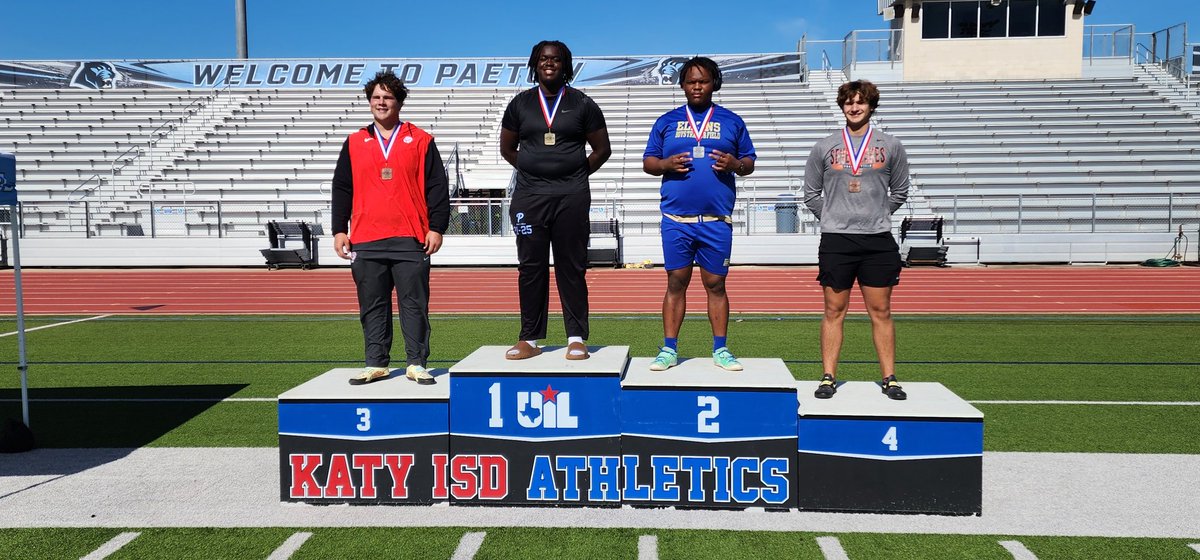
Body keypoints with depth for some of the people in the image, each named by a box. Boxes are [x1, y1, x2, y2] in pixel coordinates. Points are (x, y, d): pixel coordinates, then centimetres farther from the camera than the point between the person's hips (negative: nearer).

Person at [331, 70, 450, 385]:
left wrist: (436, 228, -3)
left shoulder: (420, 141, 6)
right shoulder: (354, 143, 13)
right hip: (365, 241, 3)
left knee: (414, 303, 1)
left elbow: (437, 187, 3)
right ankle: (376, 364, 16)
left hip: (410, 240, -2)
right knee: (372, 306, 7)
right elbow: (342, 189, 14)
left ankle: (416, 364, 8)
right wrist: (339, 230, 7)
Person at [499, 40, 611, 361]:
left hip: (571, 198, -1)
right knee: (530, 268, 4)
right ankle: (529, 339, 11)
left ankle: (577, 339, 7)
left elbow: (602, 150, 11)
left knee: (572, 268, 1)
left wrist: (577, 174, 6)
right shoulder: (520, 104, 10)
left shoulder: (582, 104, 6)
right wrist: (532, 170, 12)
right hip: (529, 197, 2)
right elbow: (507, 148, 19)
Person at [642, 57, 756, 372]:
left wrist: (735, 164, -9)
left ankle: (720, 350, 13)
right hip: (676, 218, 0)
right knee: (676, 283, 3)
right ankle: (669, 349, 9)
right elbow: (647, 162, 12)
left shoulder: (732, 121, 12)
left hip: (717, 219, 0)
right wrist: (666, 164, -10)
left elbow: (750, 162, 14)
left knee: (715, 284, 5)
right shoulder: (667, 121, 11)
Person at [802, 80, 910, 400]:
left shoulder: (891, 147, 7)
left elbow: (899, 192, 15)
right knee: (834, 311, 3)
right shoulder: (824, 148, 6)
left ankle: (889, 379, 12)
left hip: (878, 241, 1)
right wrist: (833, 219, 7)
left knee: (881, 312, 5)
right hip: (836, 241, 0)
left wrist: (877, 215, 8)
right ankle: (829, 378, 9)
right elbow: (811, 194, 12)